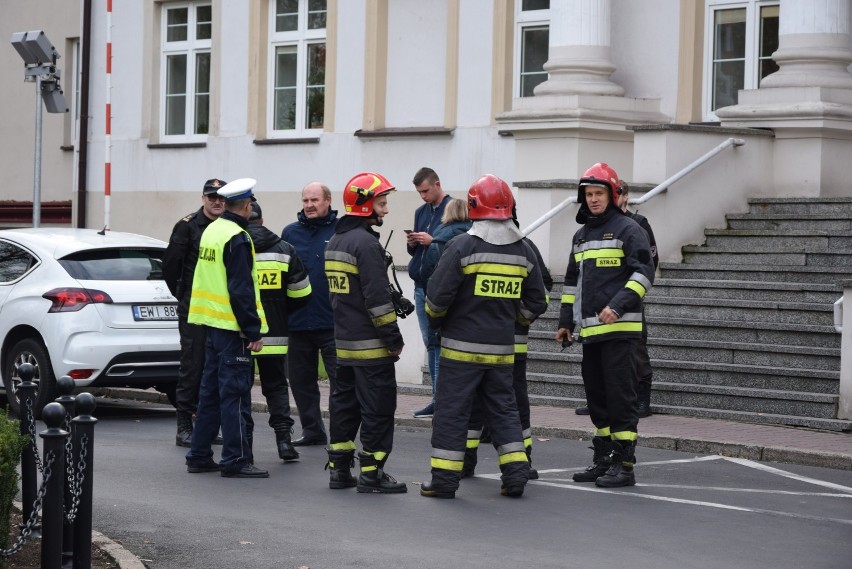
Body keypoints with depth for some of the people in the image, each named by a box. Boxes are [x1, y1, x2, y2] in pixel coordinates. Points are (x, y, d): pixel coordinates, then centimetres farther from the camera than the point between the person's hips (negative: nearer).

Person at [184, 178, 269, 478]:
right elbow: (241, 289, -20)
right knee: (235, 393, -6)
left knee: (211, 390, 14)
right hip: (231, 328, -9)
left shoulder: (211, 231, 13)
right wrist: (254, 330, -16)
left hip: (211, 323, 9)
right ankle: (236, 460, -4)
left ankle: (199, 456, 18)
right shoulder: (237, 239, -16)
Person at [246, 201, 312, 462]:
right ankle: (284, 438, 1)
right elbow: (301, 294, 6)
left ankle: (243, 442, 4)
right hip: (275, 335, 2)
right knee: (276, 386, 12)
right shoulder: (284, 250, 4)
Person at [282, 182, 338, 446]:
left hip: (332, 322, -5)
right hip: (297, 322, 5)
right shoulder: (290, 233, 9)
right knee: (301, 379, 12)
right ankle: (312, 429, 24)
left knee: (339, 378, -2)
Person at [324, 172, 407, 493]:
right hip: (370, 346, -9)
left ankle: (339, 469, 17)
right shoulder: (365, 243, -16)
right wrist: (394, 337, -15)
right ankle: (371, 473, -3)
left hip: (343, 342, 9)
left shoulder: (335, 242, 14)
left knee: (344, 403, 14)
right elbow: (377, 296, -20)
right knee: (377, 407, -4)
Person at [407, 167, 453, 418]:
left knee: (440, 342, -8)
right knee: (431, 343, 9)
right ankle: (437, 397, 13)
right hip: (422, 285, 8)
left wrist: (432, 241, -20)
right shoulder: (421, 212, 17)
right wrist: (411, 244, 1)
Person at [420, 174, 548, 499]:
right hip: (502, 349, 5)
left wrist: (435, 319, 7)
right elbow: (536, 302, 12)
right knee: (503, 407, 14)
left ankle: (444, 478, 2)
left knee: (451, 409, 1)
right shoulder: (523, 251, 6)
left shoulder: (463, 246, -12)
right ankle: (516, 473, 8)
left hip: (462, 347, -5)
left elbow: (438, 295, -13)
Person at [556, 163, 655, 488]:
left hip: (619, 327, -8)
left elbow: (644, 272, -12)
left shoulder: (627, 229, -4)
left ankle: (624, 464, -6)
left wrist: (619, 304, -23)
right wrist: (566, 321, 21)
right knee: (597, 397, 11)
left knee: (620, 396, -7)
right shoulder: (581, 235, 19)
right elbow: (572, 281, 26)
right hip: (590, 330, 8)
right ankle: (603, 459, 19)